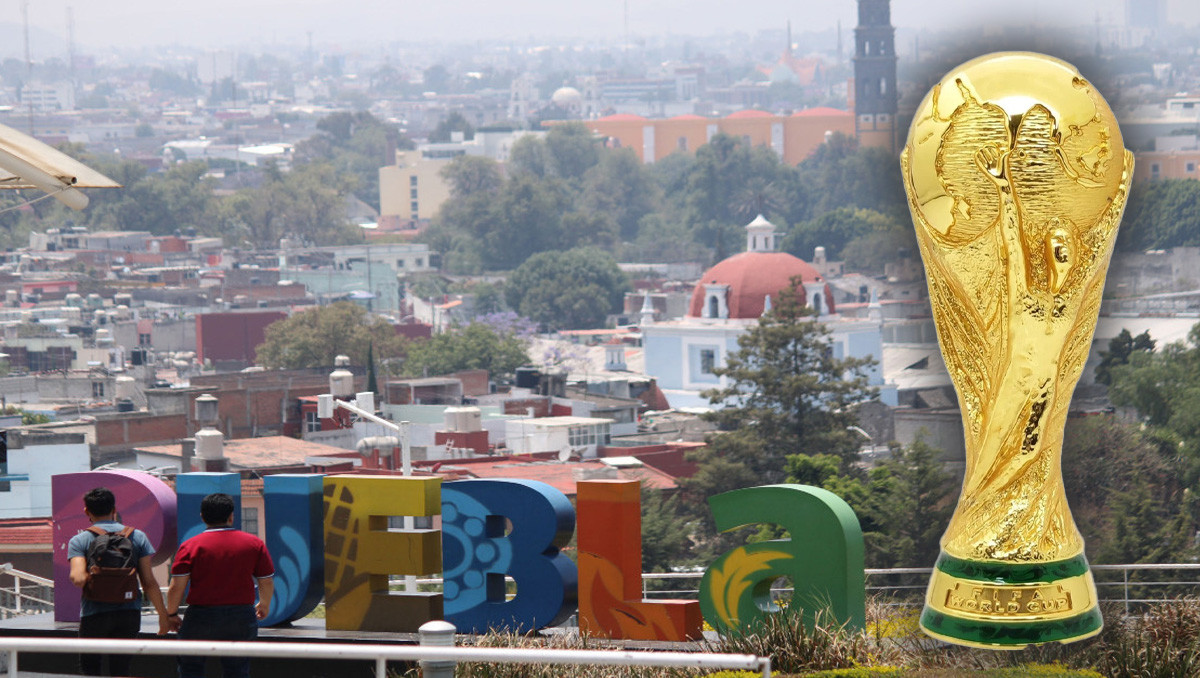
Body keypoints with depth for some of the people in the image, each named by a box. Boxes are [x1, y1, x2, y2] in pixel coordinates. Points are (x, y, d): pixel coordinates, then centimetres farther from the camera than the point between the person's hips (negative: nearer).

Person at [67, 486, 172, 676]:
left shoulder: (79, 541, -2)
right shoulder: (137, 537, 4)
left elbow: (78, 579, -17)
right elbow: (149, 581, 1)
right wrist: (163, 614, 8)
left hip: (94, 615, -2)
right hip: (129, 614, 2)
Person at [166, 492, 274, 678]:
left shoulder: (190, 546, -5)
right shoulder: (254, 544, 2)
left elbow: (176, 587, -8)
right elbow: (267, 582, 7)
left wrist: (172, 614, 8)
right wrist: (264, 605, 26)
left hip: (200, 618, -2)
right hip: (242, 618, 2)